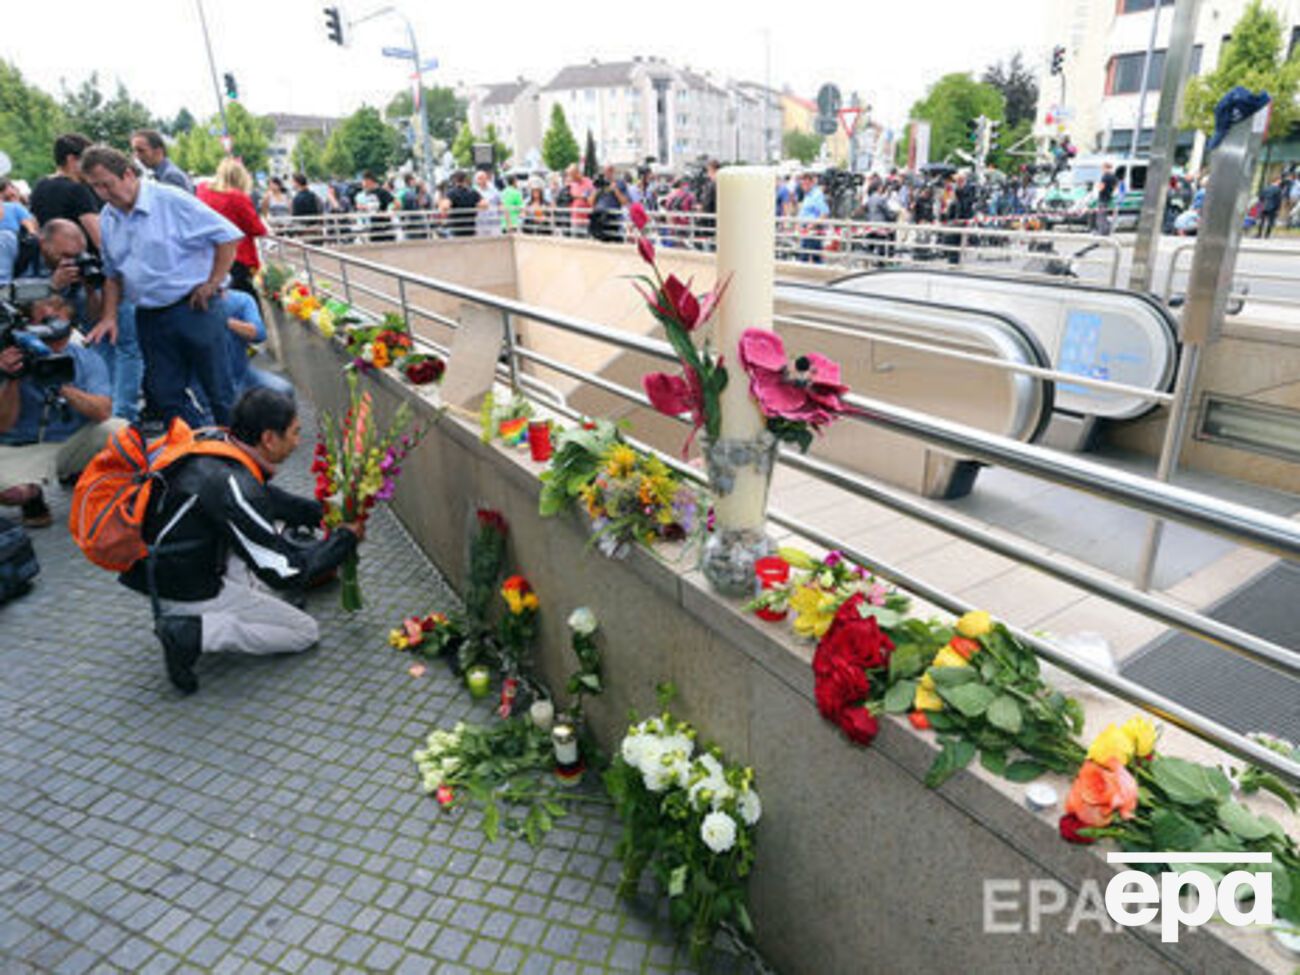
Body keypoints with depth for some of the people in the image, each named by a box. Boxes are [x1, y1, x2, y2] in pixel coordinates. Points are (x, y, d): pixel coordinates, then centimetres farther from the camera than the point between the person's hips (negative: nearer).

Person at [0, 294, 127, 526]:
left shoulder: (87, 360, -6)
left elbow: (103, 411, -20)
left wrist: (62, 386, -34)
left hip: (76, 443, 2)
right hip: (23, 449, -1)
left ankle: (78, 477, 5)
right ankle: (34, 498, 9)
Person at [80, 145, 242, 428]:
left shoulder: (170, 200, -10)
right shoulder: (108, 217, 11)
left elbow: (228, 236, -11)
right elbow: (112, 274, 20)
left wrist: (212, 284, -11)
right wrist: (109, 317, 9)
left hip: (193, 309, -7)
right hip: (149, 318, 7)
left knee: (219, 390, 0)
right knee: (163, 394, 9)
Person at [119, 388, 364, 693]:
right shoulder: (232, 488, -30)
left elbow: (263, 496, 18)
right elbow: (287, 573, -23)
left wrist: (321, 512, 11)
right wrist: (346, 538, -10)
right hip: (188, 594, -9)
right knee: (305, 633, -1)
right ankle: (192, 633, -9)